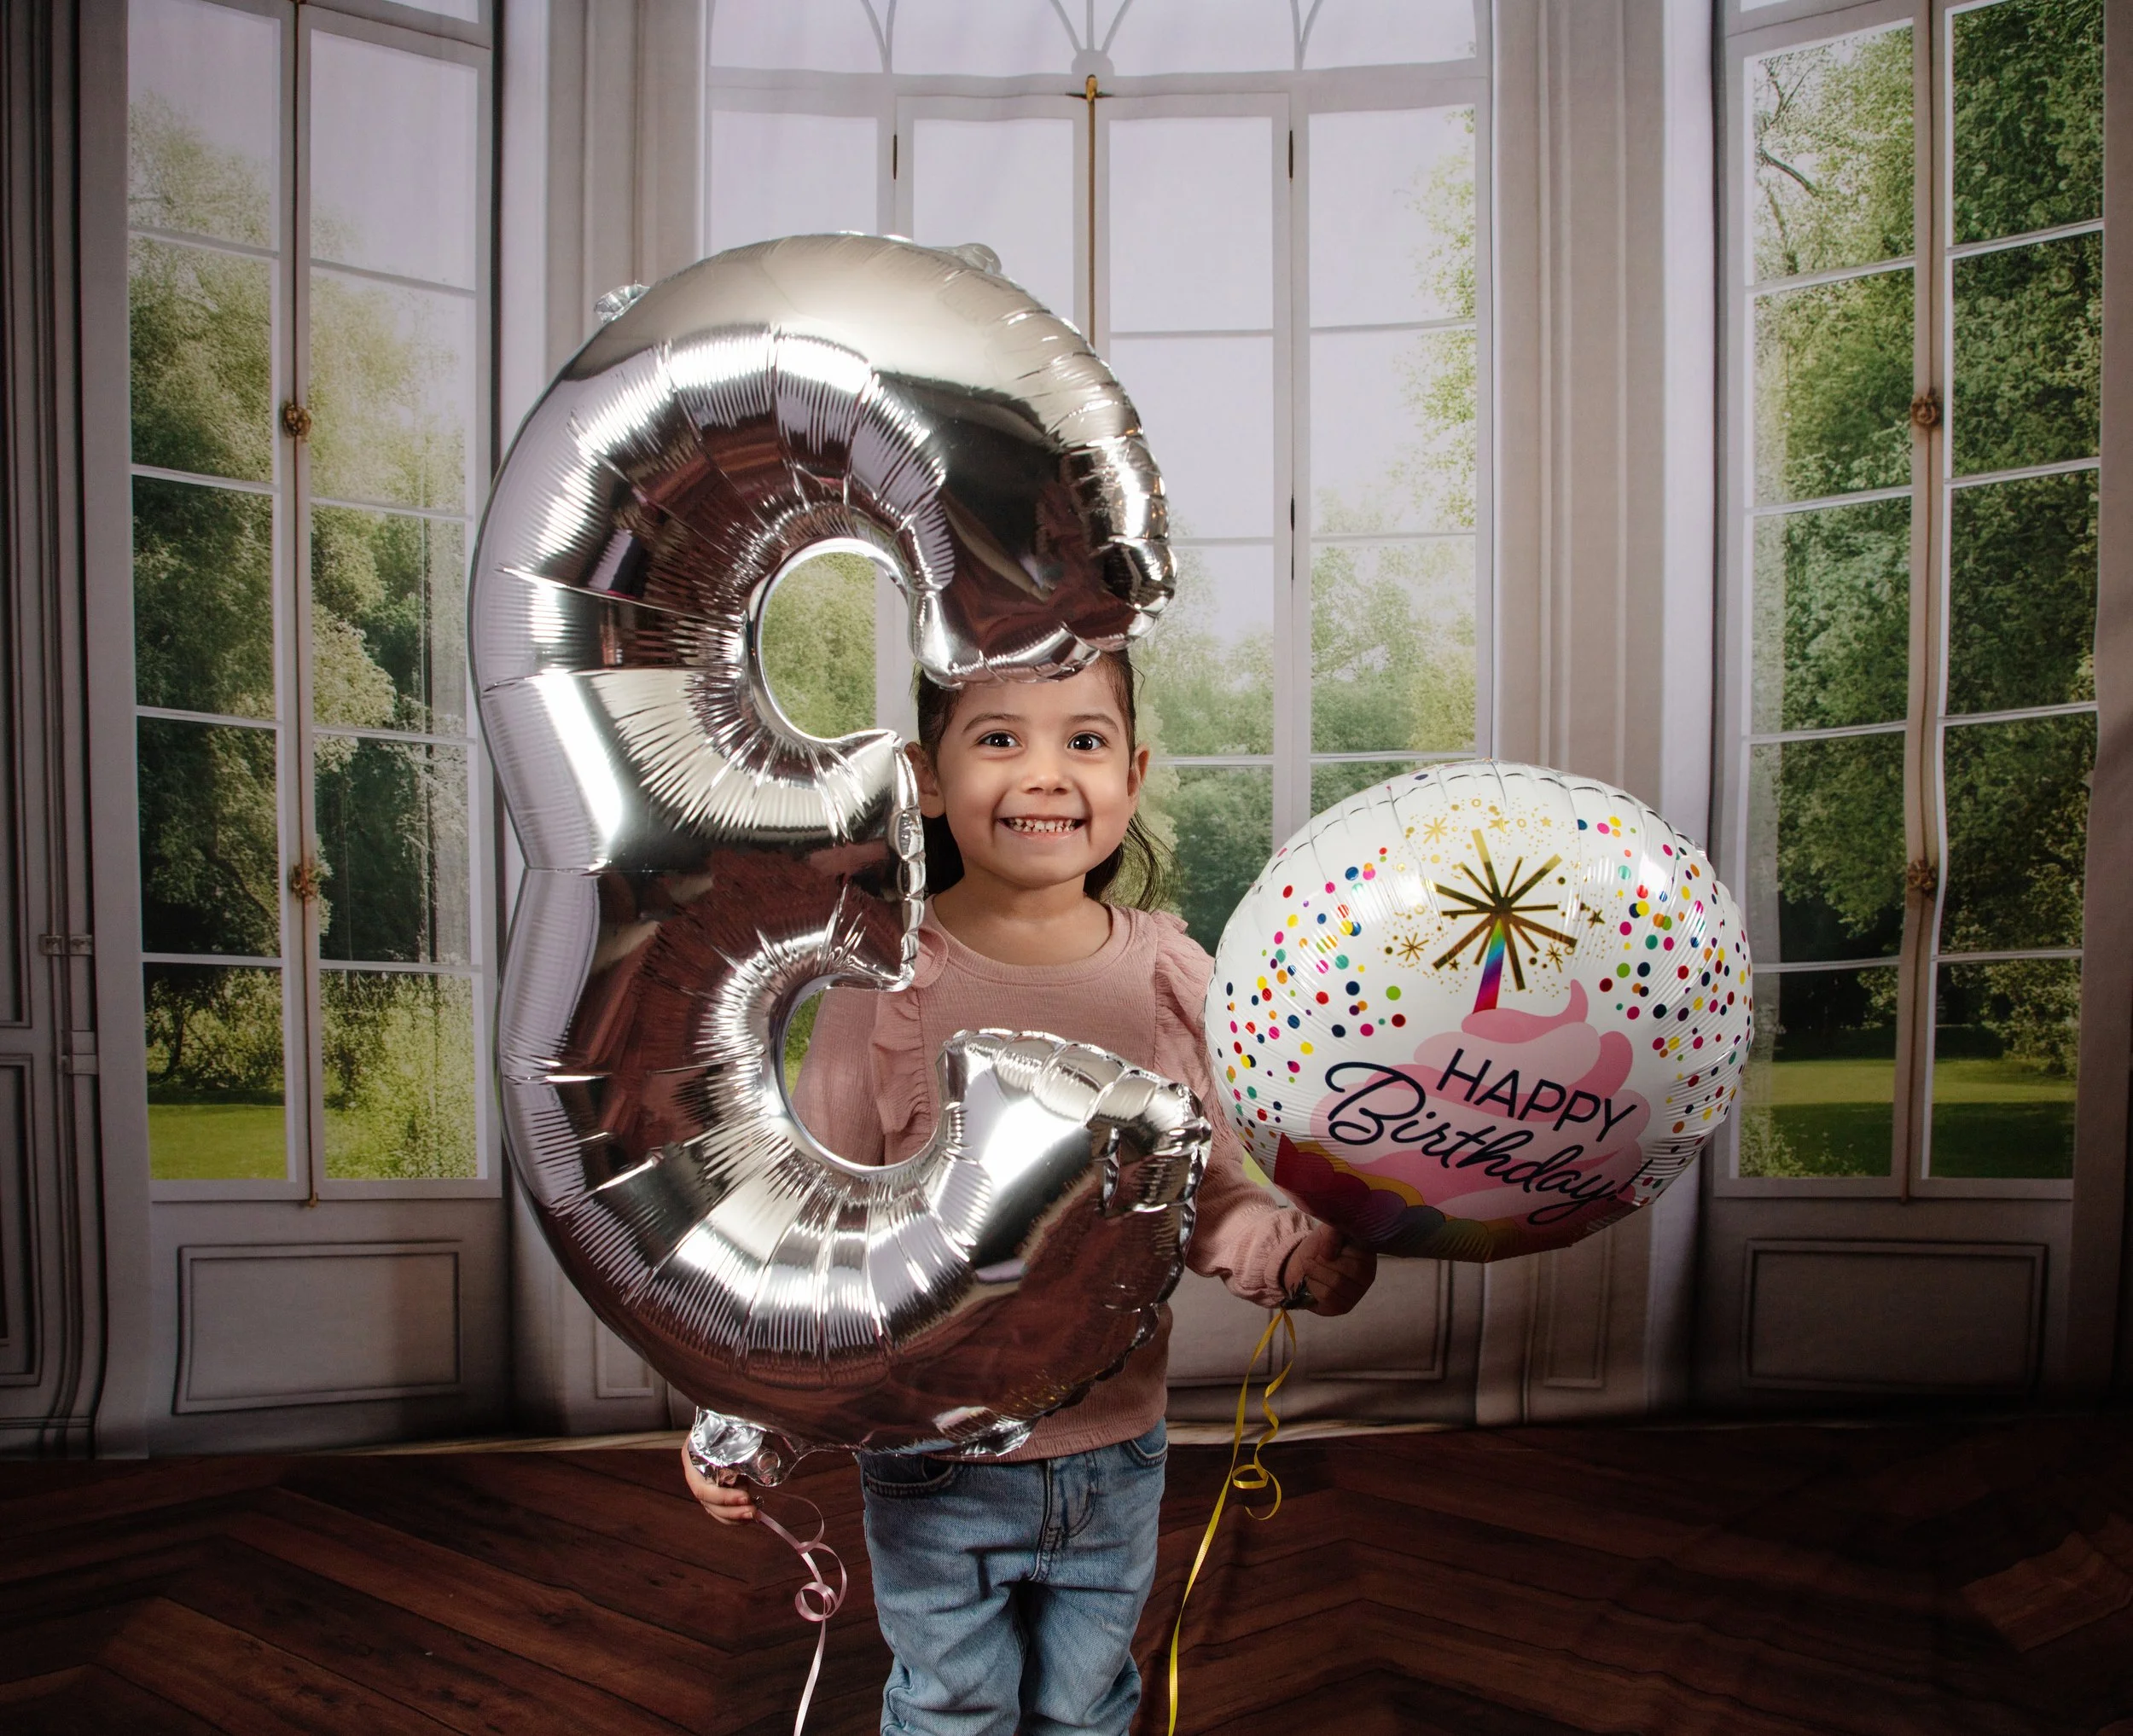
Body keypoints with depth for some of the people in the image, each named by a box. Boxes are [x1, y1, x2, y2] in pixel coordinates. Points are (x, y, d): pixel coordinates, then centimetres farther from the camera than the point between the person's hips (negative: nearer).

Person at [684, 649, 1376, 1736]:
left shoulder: (1172, 978, -10)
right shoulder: (887, 991, -17)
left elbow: (1211, 1203, -2)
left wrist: (1300, 1258, -19)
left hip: (1116, 1459, 3)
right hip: (934, 1471, -2)